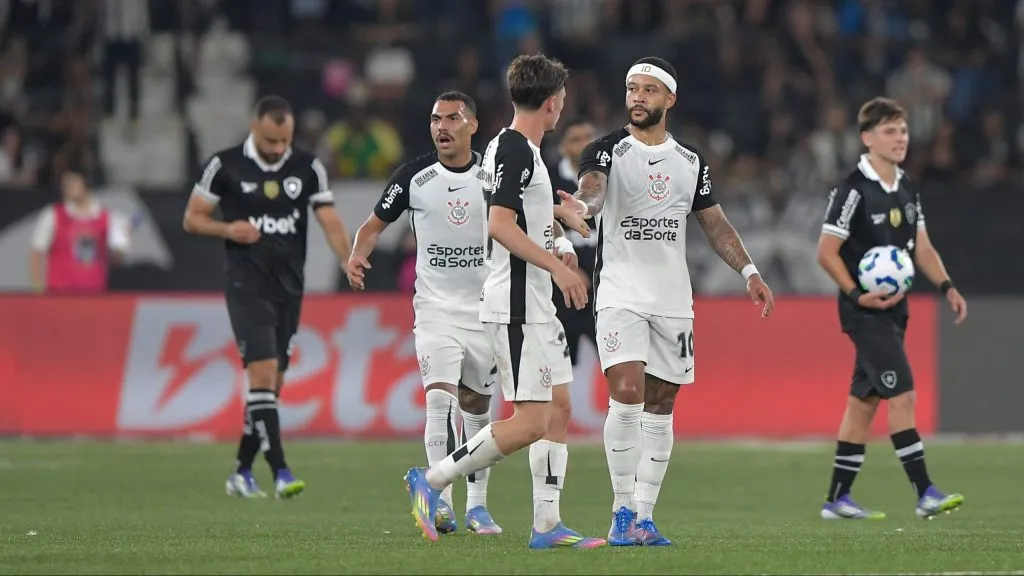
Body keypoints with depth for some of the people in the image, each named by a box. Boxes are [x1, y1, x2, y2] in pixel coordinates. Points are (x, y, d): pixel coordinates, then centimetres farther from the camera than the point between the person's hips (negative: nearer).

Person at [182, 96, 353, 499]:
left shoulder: (308, 168, 3)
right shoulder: (225, 166, -4)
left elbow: (330, 223, -2)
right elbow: (192, 219, 3)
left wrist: (350, 265, -19)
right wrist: (228, 230, -17)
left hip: (289, 287, 4)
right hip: (247, 286, -4)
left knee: (273, 382, 8)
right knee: (263, 371, -17)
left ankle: (242, 473, 20)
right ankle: (280, 473, -22)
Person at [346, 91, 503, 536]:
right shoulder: (414, 177, -3)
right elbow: (377, 222, 6)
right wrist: (358, 256, -13)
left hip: (486, 309, 2)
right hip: (435, 309, -1)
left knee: (477, 407, 11)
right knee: (439, 400, -18)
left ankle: (477, 506, 23)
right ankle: (441, 505, -22)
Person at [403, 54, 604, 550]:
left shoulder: (518, 149, 15)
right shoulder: (515, 150, -15)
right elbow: (499, 225, -23)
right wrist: (557, 265, -23)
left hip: (534, 306, 11)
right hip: (516, 308, -11)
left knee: (559, 406, 8)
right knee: (530, 422, -12)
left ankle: (546, 524, 8)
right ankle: (432, 480, -4)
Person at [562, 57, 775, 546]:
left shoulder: (690, 162, 13)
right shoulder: (607, 151, -2)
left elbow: (715, 223, 19)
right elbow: (592, 189, -23)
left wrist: (748, 271, 7)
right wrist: (582, 205, -46)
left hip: (674, 300, 4)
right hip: (621, 297, -4)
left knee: (660, 407, 5)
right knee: (627, 396, -18)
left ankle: (644, 516, 10)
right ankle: (622, 510, -8)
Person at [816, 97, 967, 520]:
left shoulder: (907, 190, 12)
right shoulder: (853, 190, -13)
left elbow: (921, 247, 18)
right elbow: (827, 252, -13)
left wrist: (947, 287, 3)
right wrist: (857, 294, -22)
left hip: (893, 309, 8)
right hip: (864, 311, -8)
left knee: (863, 401, 11)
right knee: (902, 394, -15)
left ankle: (837, 499, 16)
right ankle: (925, 493, -18)